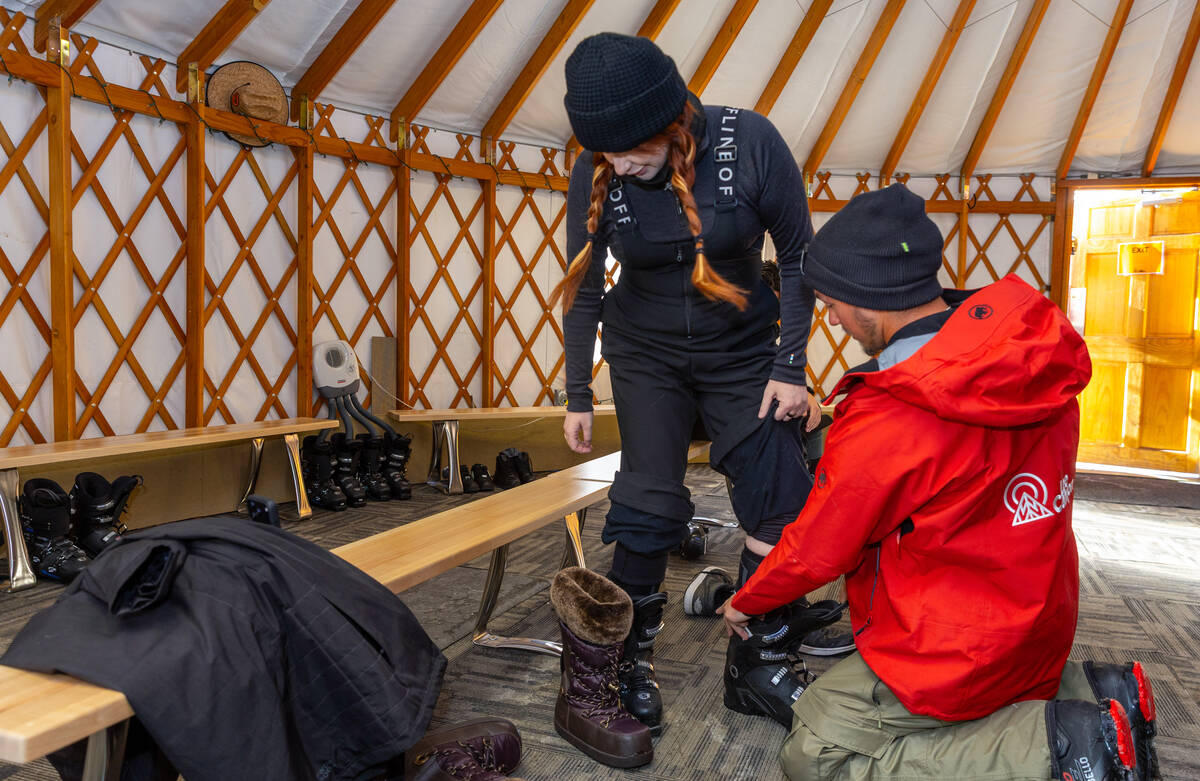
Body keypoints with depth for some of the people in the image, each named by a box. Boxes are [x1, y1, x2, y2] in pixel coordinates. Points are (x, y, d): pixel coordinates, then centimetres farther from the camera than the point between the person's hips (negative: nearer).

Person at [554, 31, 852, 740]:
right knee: (648, 504, -4)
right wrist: (577, 395, -1)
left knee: (778, 501, -2)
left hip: (743, 349, 0)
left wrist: (791, 368, -11)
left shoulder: (750, 143, -21)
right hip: (646, 354, 0)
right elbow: (583, 289, -4)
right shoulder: (595, 175, -16)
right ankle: (632, 658, 16)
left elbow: (798, 255, -10)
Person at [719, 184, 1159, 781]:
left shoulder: (880, 426, -29)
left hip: (963, 651, -8)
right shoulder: (1035, 350, -8)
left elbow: (816, 551, -13)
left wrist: (746, 602, 6)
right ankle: (1085, 690, 12)